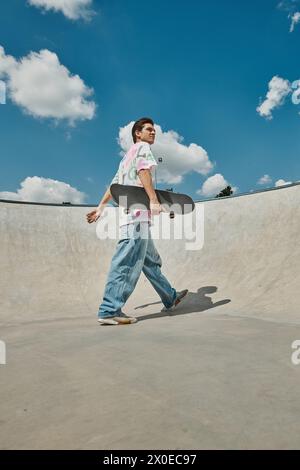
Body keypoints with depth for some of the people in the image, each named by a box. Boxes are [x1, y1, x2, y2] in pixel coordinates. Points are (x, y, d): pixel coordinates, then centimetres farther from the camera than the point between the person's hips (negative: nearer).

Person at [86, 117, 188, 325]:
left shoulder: (128, 155, 31)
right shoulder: (142, 147, 7)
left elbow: (114, 184, 25)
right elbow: (144, 171, -14)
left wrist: (100, 208, 20)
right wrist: (154, 200, -23)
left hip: (132, 214, 10)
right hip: (138, 213, -10)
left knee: (151, 261, 14)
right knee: (129, 262, -14)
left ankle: (170, 298, 25)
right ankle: (109, 311, -14)